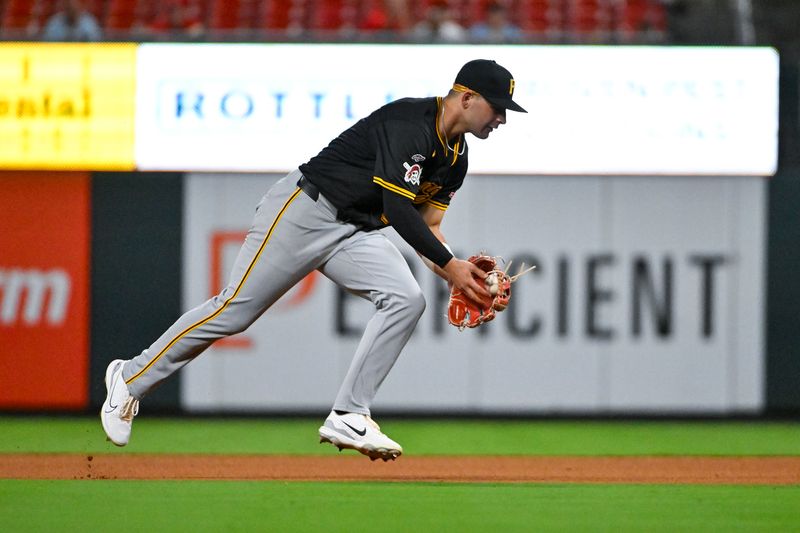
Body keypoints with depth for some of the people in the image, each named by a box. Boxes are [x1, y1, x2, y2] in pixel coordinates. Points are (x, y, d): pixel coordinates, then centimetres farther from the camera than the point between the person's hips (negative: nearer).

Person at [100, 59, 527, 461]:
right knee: (234, 310, -7)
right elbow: (398, 210, -28)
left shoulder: (455, 156, 7)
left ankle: (347, 418, -13)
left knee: (406, 299, -13)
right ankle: (131, 378, 10)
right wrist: (449, 265, -28)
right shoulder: (409, 123, -22)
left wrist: (462, 277, -7)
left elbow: (425, 228, 10)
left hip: (356, 233, 8)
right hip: (303, 213, -8)